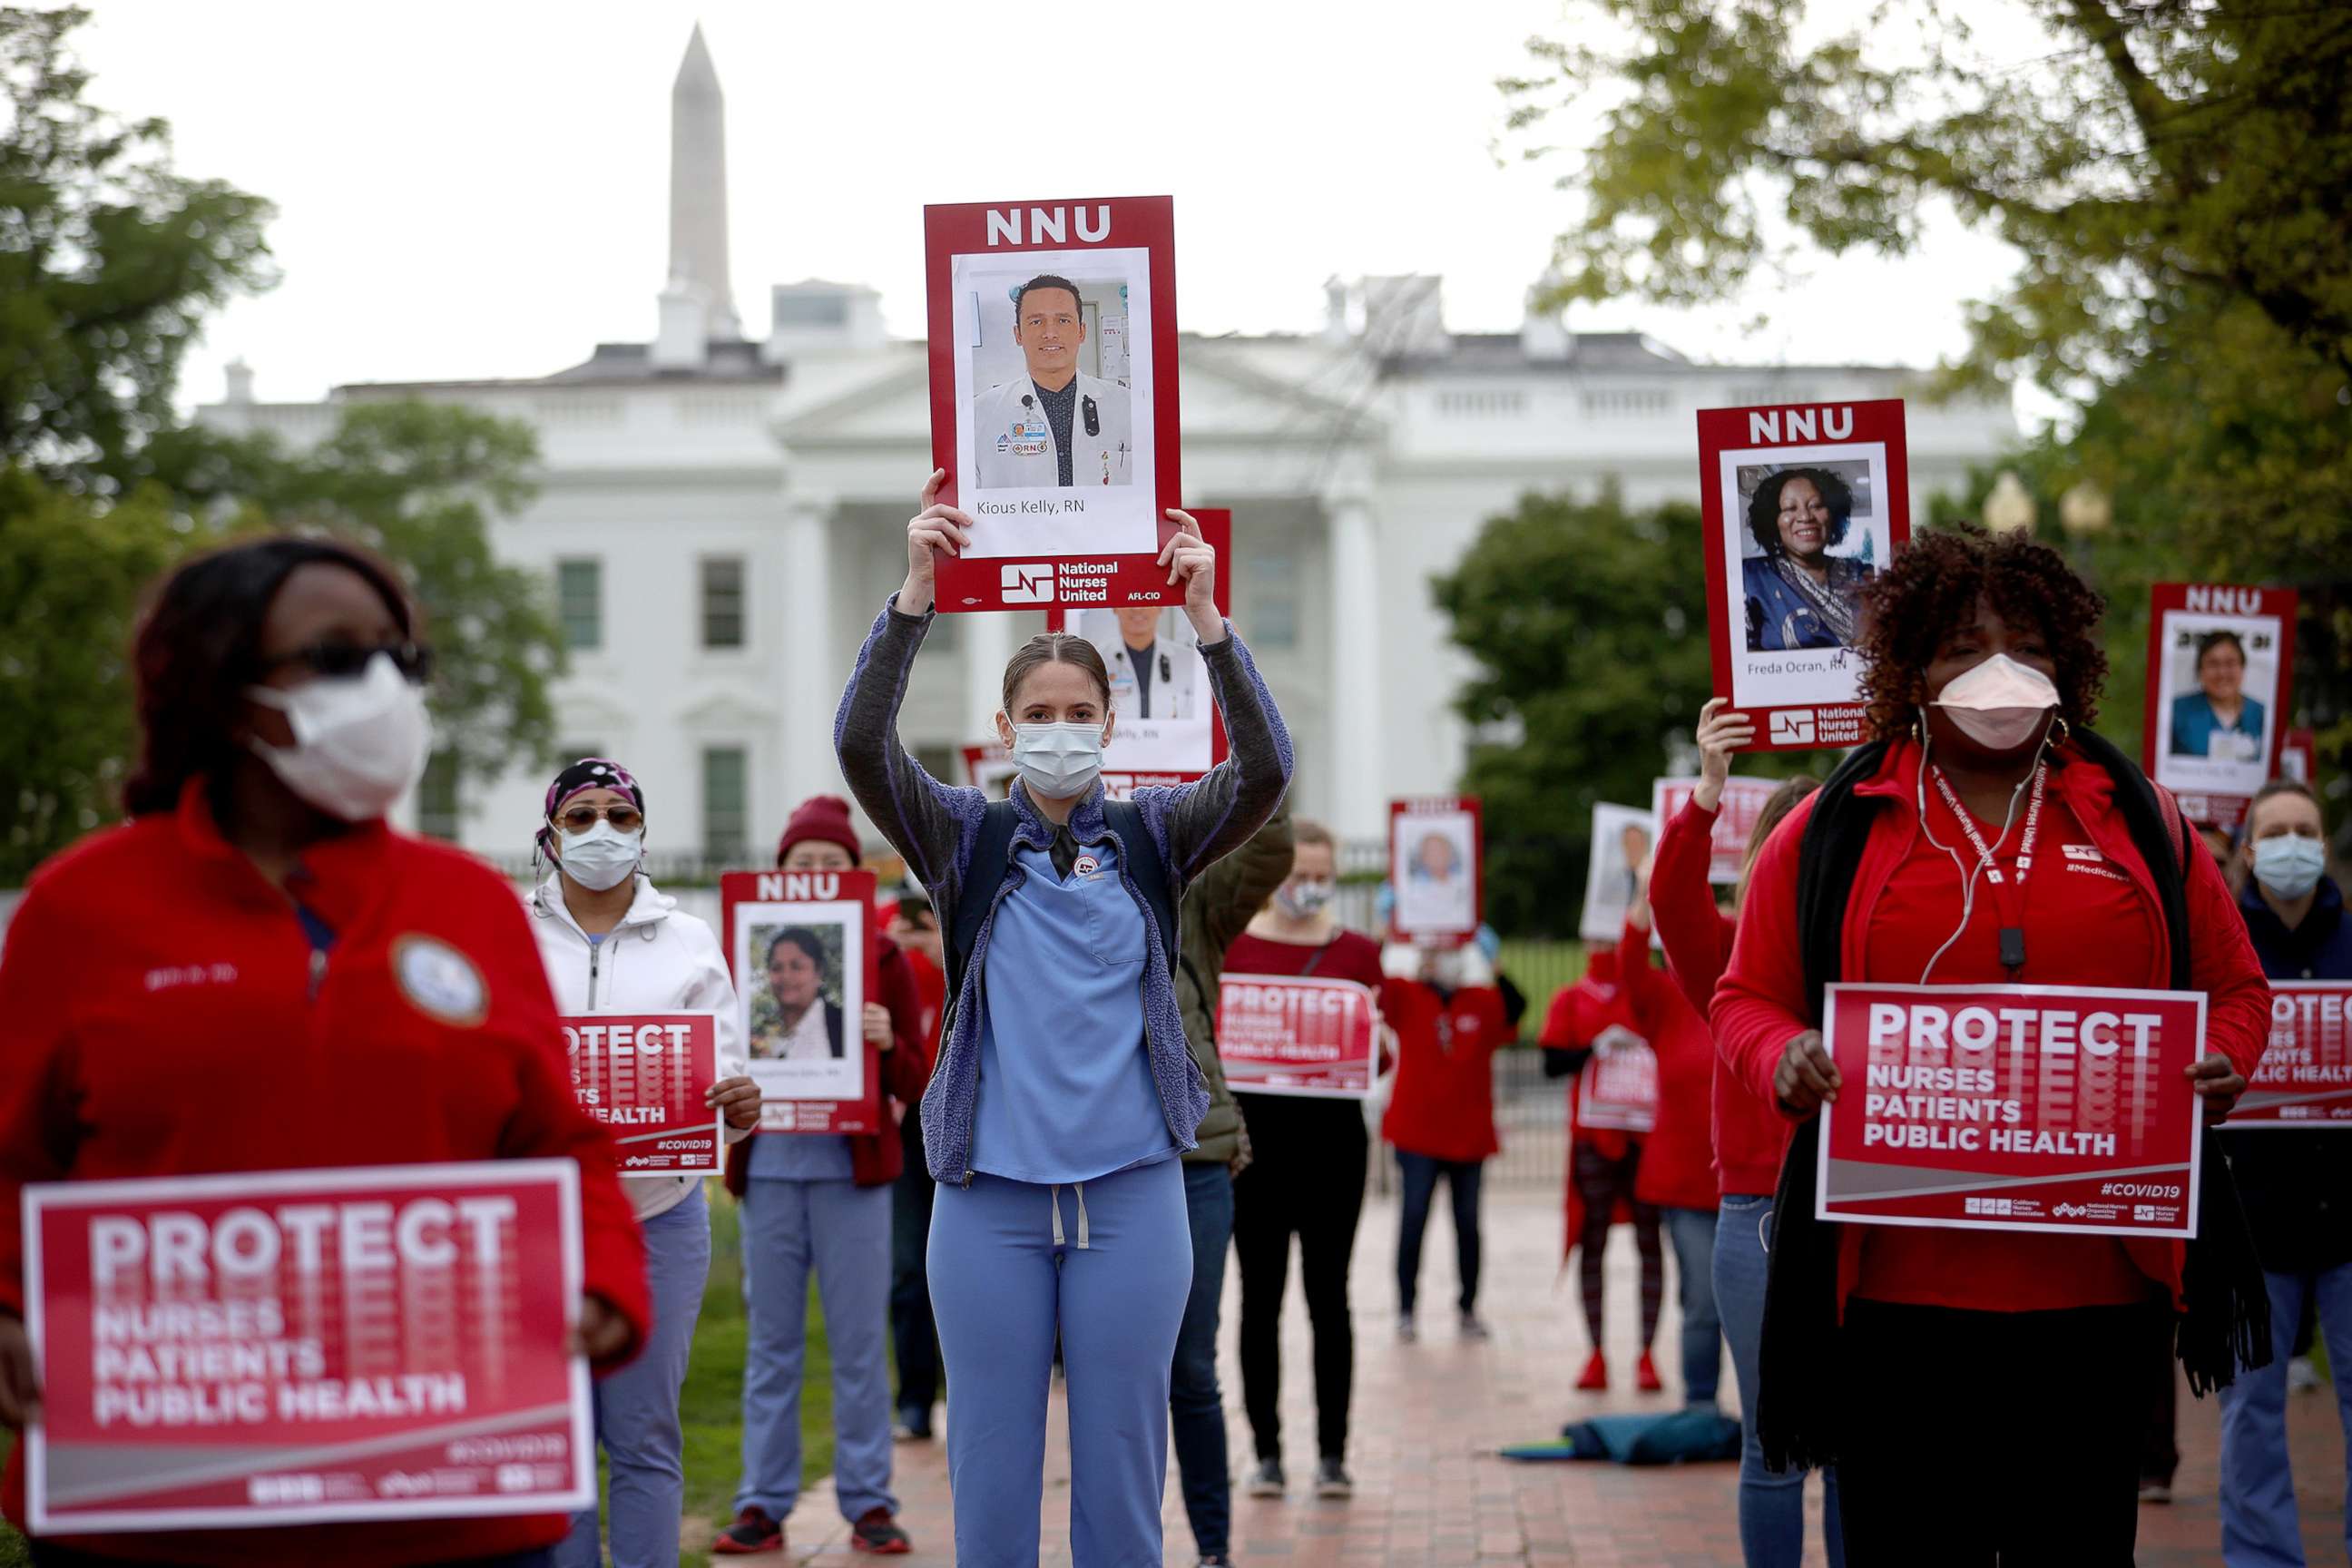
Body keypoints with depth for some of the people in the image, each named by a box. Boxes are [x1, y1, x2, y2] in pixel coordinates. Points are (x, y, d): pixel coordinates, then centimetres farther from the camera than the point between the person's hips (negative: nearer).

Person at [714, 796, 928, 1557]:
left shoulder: (883, 958, 3)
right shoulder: (752, 949, 7)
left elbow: (916, 1083, 2)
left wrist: (887, 1044, -18)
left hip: (852, 1170, -1)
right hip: (769, 1169, 2)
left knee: (860, 1344, 1)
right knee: (771, 1344, 6)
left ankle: (869, 1504, 8)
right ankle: (762, 1505, 11)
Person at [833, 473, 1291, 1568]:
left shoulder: (1153, 838, 6)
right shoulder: (965, 839, 5)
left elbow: (1265, 770, -10)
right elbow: (861, 746, -11)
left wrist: (1206, 620, -23)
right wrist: (915, 596, -23)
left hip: (1131, 1191, 0)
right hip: (990, 1193, 0)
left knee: (1122, 1476, 6)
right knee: (991, 1476, 4)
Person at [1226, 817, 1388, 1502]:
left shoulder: (1358, 952, 6)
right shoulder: (1230, 948, 3)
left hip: (1334, 1136, 0)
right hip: (1257, 1135, 0)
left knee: (1329, 1295, 1)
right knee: (1260, 1296, 3)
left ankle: (1333, 1452, 5)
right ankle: (1266, 1451, 8)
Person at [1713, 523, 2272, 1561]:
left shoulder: (2136, 822, 12)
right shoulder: (1833, 831, 7)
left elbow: (2235, 988, 18)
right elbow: (1748, 997, 11)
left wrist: (2223, 1063, -4)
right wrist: (1784, 1057, -12)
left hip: (2094, 1278, 1)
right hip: (1897, 1278, -1)